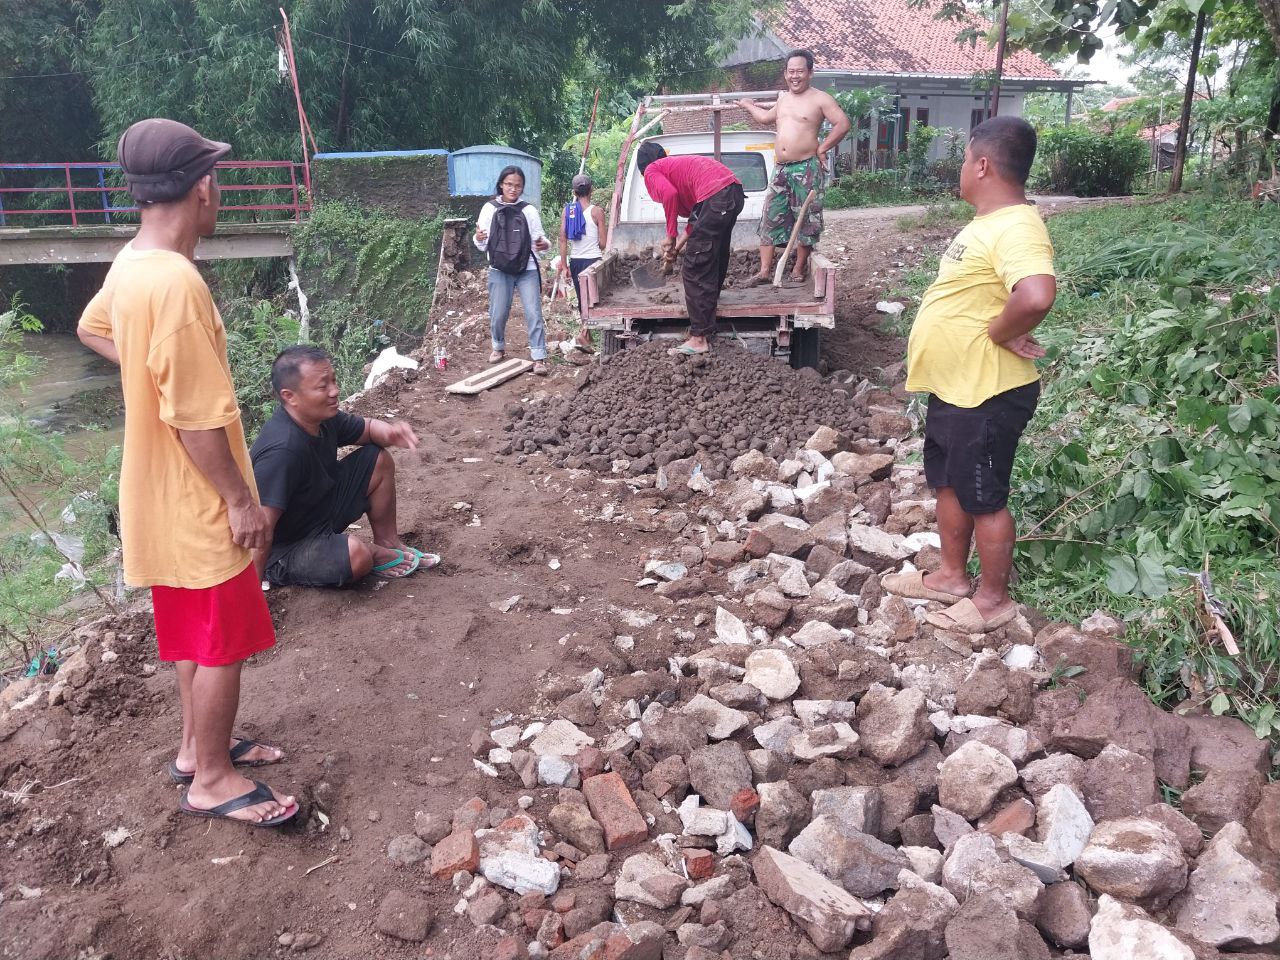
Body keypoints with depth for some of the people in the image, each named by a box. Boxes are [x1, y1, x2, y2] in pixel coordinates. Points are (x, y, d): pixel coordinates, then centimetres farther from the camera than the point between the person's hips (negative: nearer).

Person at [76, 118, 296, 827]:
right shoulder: (176, 283, -27)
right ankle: (211, 779, 20)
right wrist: (240, 500, -17)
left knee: (194, 631, 22)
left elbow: (91, 329, 25)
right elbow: (196, 418, -26)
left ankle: (197, 747, 37)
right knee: (224, 642, 5)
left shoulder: (131, 263, 3)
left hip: (164, 495, 9)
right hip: (197, 501, -9)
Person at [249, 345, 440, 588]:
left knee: (378, 460, 4)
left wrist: (390, 433, -14)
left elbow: (367, 427, 11)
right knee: (355, 554, -36)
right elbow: (262, 531, -34)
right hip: (284, 551, -9)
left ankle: (388, 543, 17)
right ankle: (375, 555, 2)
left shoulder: (321, 417, -8)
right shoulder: (281, 451, -34)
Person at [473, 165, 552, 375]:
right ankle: (498, 347, 32)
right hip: (499, 270, 1)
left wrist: (545, 244, -19)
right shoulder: (489, 209, 1)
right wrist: (478, 239, -19)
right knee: (498, 314, 6)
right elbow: (482, 245, 4)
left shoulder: (529, 210, 1)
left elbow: (539, 239, 4)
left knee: (533, 313, -7)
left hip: (528, 270, -1)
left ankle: (539, 358, -5)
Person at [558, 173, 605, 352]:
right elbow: (603, 242, -6)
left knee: (582, 299, 16)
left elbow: (563, 240, 0)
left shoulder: (567, 211, 2)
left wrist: (564, 266, 4)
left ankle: (587, 335, 25)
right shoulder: (596, 211, -8)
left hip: (575, 260, 4)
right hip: (593, 259, -4)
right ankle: (583, 334, -19)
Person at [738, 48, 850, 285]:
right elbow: (767, 117, 38)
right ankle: (765, 271, 3)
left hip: (807, 168, -6)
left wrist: (822, 148, -9)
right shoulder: (783, 98, 18)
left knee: (806, 219, 0)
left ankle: (799, 269, 10)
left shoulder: (820, 98, -4)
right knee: (771, 218, 2)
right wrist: (749, 106, 50)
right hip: (781, 168, 6)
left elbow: (842, 124, -10)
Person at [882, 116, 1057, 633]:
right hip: (953, 387, 10)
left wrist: (1000, 333, -26)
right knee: (949, 484, 21)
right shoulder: (989, 221, 9)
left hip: (986, 395, -10)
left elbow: (1037, 296, -43)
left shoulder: (1016, 229, -25)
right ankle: (950, 576, 38)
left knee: (984, 500, 5)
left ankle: (993, 599, 23)